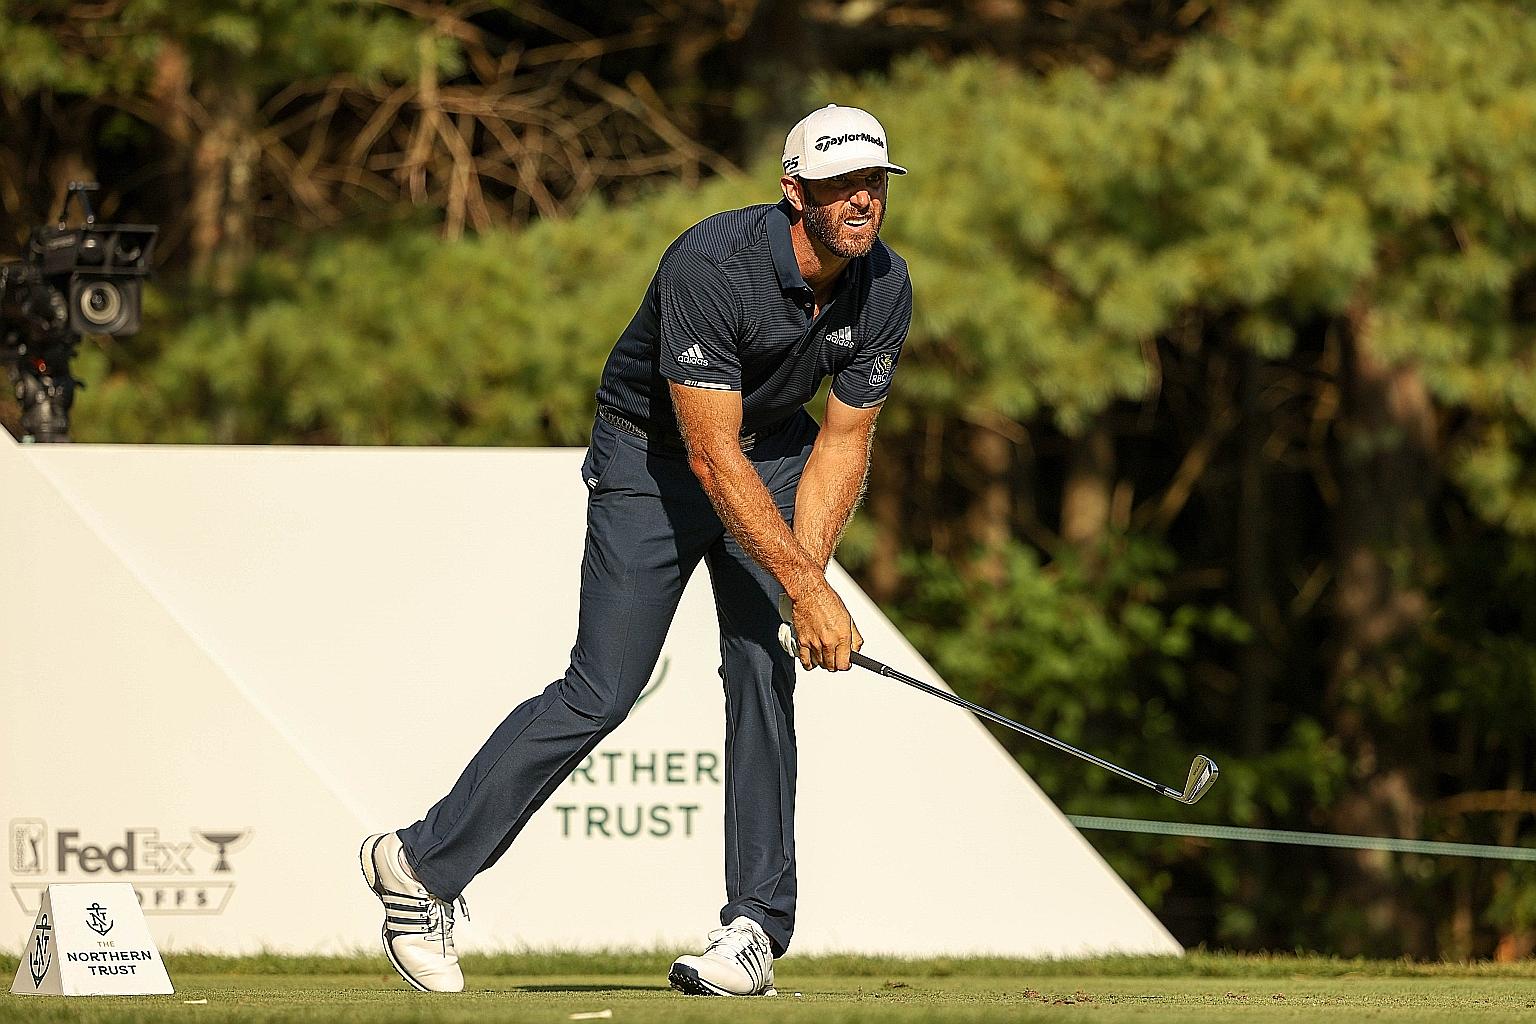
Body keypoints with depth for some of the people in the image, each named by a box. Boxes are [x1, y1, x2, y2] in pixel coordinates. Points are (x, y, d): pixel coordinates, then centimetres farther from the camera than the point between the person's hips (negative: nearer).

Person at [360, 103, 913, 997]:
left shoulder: (885, 287, -14)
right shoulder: (712, 265, -33)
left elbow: (844, 441, -6)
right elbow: (711, 456, -33)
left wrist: (807, 575, -19)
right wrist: (806, 586, -34)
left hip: (775, 453, 5)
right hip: (652, 460, -5)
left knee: (763, 671, -10)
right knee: (603, 691, -7)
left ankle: (757, 930, -7)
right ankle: (427, 864, 6)